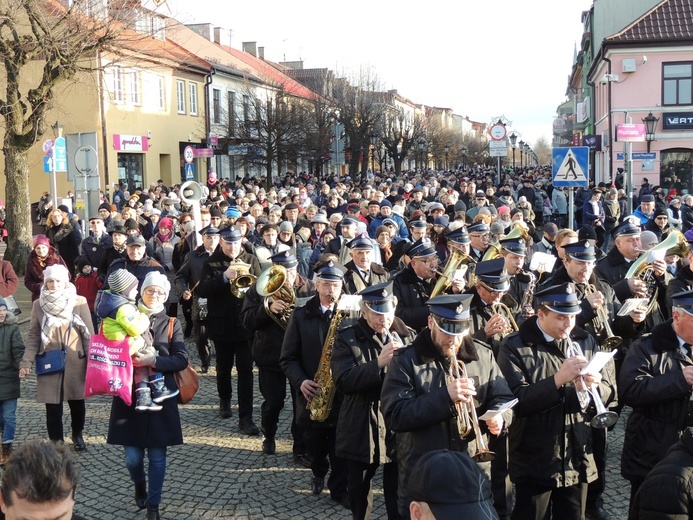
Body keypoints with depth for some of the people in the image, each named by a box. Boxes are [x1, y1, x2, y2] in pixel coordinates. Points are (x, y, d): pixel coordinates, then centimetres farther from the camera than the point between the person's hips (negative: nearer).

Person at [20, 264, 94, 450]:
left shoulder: (80, 302, -2)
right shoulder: (39, 305, 2)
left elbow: (89, 334, -1)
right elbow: (33, 336, 2)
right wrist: (26, 362, -9)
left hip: (76, 364, 0)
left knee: (77, 404, 13)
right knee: (53, 409, 2)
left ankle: (77, 434, 39)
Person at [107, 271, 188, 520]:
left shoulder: (171, 324, 4)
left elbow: (181, 360, -3)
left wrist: (153, 361, -17)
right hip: (129, 395, 0)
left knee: (157, 455, 2)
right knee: (132, 456, 1)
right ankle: (139, 485, 34)